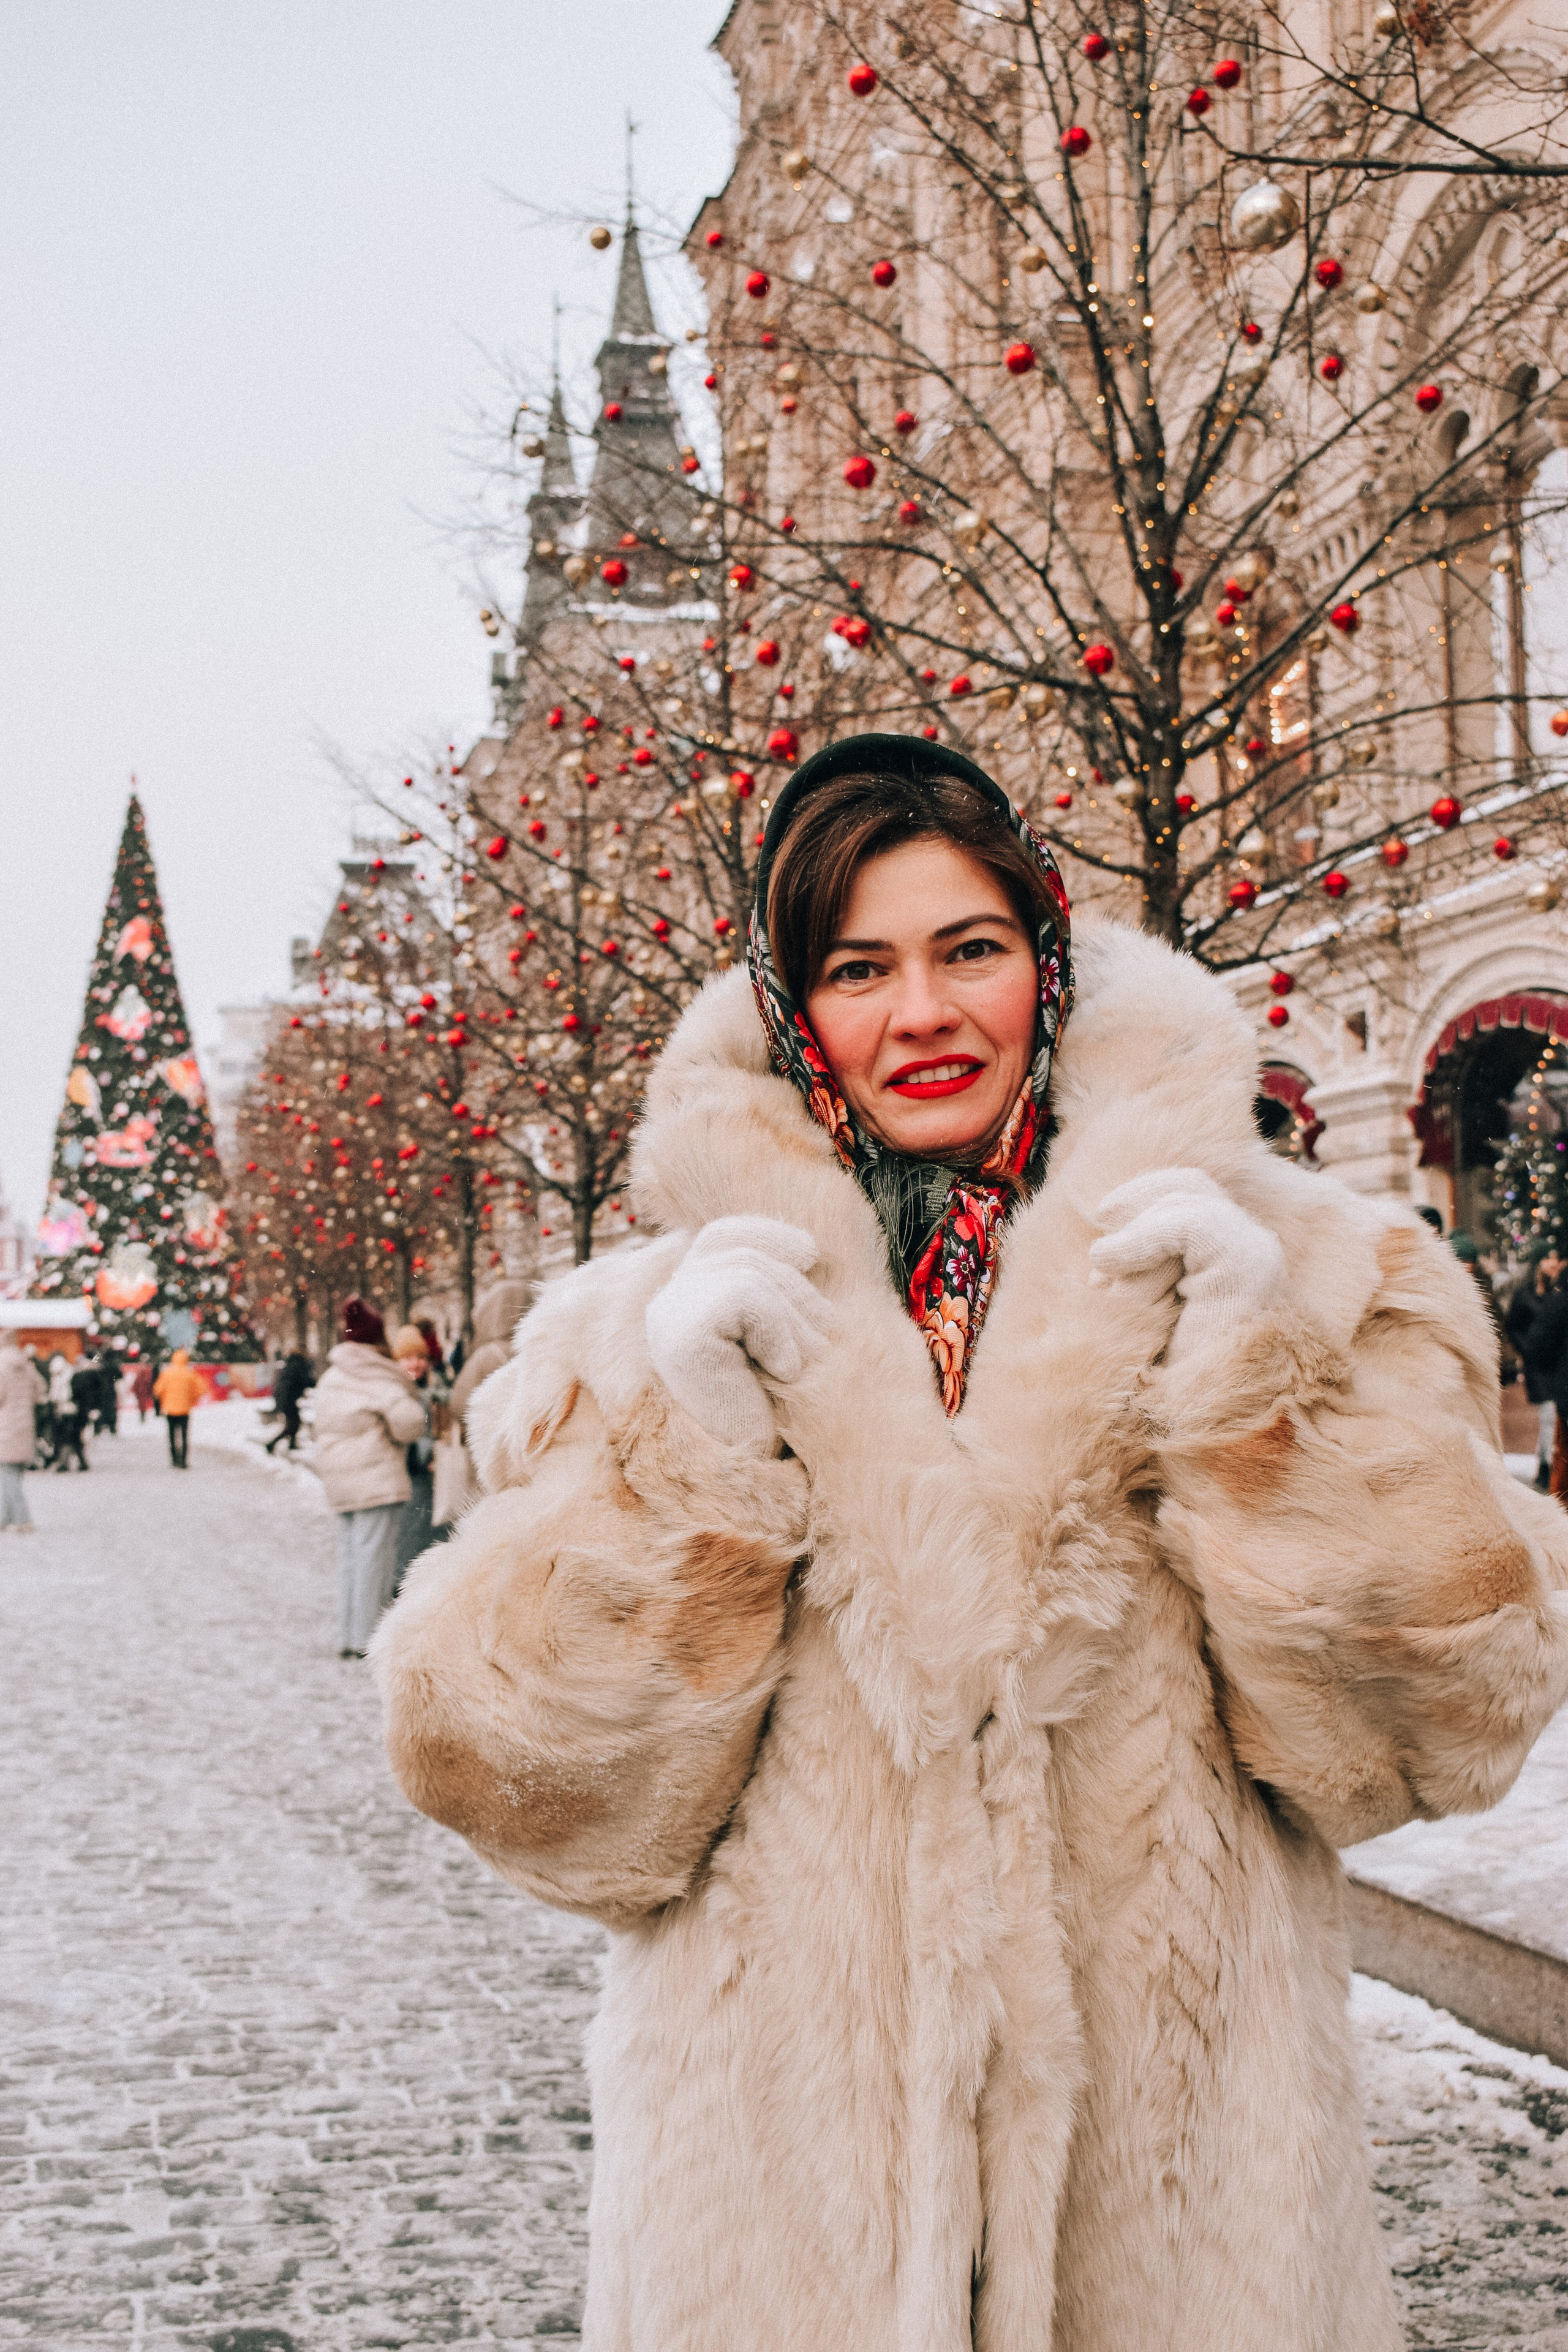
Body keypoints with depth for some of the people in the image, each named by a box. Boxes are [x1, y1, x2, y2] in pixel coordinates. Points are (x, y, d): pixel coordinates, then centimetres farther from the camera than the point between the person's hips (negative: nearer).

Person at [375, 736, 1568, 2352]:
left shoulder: (1285, 1272, 1)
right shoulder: (664, 1321, 0)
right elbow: (534, 1790, -4)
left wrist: (1259, 1377, -15)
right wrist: (686, 1443, -15)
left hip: (1166, 2139, 1)